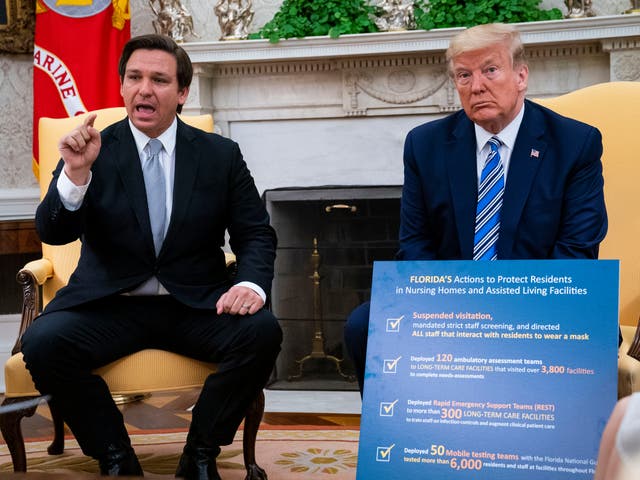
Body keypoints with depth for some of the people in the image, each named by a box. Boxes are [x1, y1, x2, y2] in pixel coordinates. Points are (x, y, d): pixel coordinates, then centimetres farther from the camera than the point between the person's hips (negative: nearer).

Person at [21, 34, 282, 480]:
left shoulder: (220, 154, 5)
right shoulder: (94, 150, 1)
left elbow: (257, 234, 5)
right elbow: (53, 234, -8)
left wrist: (251, 283, -17)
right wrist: (75, 174, -27)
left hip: (195, 305, 1)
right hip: (108, 305, 0)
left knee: (262, 332, -27)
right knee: (43, 342, -28)